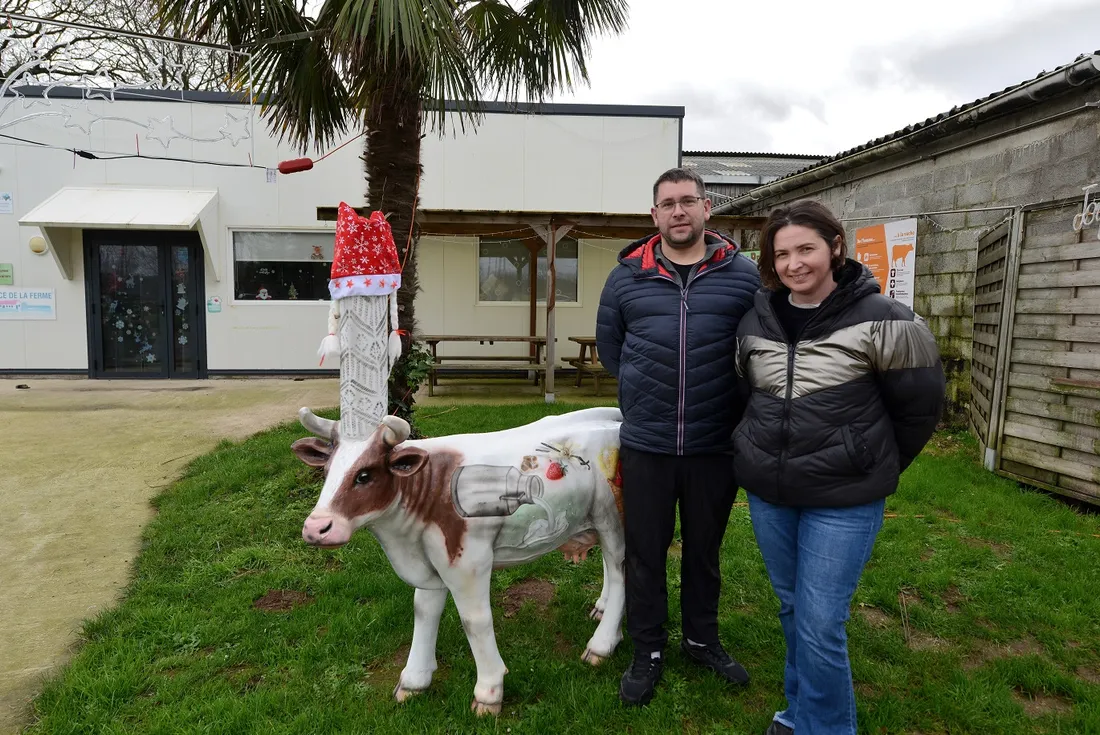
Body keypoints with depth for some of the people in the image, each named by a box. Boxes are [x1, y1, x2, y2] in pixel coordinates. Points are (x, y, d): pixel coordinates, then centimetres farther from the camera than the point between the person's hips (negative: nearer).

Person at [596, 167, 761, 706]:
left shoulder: (743, 275, -2)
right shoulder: (627, 276, 0)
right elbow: (607, 344, 12)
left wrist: (722, 399, 4)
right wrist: (644, 393, 9)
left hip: (715, 447, 0)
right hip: (644, 445, 0)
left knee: (704, 550, 18)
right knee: (645, 553, 11)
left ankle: (702, 640, 39)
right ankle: (647, 652, 30)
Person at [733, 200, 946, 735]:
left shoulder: (880, 319, -13)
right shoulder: (755, 319, 2)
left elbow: (920, 405, -3)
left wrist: (874, 466, 6)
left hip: (843, 499, -4)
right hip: (765, 490, 5)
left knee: (820, 626, -2)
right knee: (791, 608, 19)